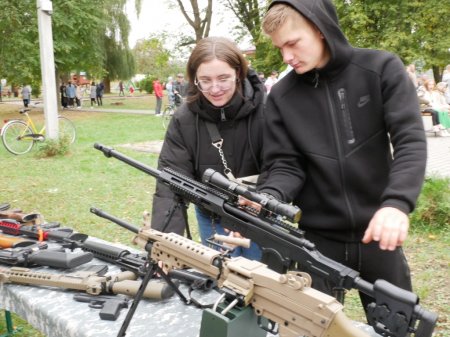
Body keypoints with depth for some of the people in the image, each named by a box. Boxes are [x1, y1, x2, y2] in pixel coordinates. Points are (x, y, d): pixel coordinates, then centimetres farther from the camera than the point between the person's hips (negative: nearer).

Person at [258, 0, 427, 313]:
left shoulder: (382, 69, -6)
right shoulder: (281, 96, -3)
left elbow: (411, 141, -13)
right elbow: (286, 165, -3)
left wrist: (397, 203, -29)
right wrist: (267, 199, -24)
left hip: (379, 234, 0)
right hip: (320, 239, 1)